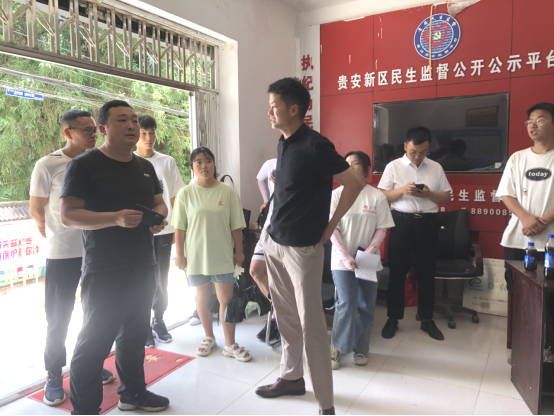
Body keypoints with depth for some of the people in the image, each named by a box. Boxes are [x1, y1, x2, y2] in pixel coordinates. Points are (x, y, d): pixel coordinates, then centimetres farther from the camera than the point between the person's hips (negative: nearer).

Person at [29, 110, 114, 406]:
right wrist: (55, 235, 10)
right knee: (58, 318, 7)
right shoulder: (48, 165, -9)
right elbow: (36, 210, -1)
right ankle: (54, 376, 24)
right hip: (62, 255, -4)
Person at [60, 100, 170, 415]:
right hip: (105, 272, -7)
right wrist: (116, 218, -27)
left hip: (144, 268, 7)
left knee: (135, 334, 19)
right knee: (95, 340, 0)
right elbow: (69, 215, -14)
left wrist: (160, 217, -4)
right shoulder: (84, 165, -9)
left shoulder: (146, 167, 13)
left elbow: (159, 201, 20)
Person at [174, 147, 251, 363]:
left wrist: (239, 251, 2)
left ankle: (230, 345, 18)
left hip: (222, 256, 0)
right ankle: (209, 337, 36)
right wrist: (180, 255, -1)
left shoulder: (228, 192, -4)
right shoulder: (186, 194, -4)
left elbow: (236, 226, 0)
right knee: (203, 298, 16)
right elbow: (180, 228, -1)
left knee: (226, 300, 3)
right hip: (196, 255, 1)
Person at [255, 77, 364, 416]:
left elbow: (354, 183, -13)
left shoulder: (315, 145, -16)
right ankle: (292, 377, 36)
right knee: (286, 317, 18)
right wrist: (273, 228, 13)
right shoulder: (283, 142, 9)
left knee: (311, 325, -1)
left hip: (303, 247, -8)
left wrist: (330, 226, -9)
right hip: (274, 242, 8)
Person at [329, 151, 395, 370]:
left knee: (366, 307, 8)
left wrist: (368, 253, -14)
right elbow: (332, 229, -6)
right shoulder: (337, 195, -3)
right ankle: (337, 346, 12)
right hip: (342, 259, -1)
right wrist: (345, 256, -15)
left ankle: (361, 348, 27)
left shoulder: (377, 196, -2)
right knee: (347, 303, -10)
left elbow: (382, 229, -2)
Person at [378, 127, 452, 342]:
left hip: (428, 223, 2)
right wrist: (402, 190, -18)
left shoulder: (436, 168, 7)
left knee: (427, 272, 10)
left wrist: (429, 194, -12)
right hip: (402, 222, -2)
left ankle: (427, 319, 24)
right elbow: (381, 196, -2)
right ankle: (393, 318, 17)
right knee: (397, 272, 4)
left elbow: (447, 197, 8)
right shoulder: (393, 166, 1)